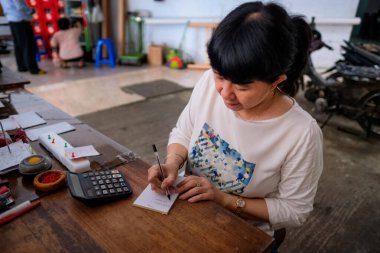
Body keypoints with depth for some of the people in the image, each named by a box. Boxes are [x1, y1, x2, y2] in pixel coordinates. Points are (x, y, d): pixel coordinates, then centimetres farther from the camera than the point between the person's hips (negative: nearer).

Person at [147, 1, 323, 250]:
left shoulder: (302, 133, -24)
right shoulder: (209, 82, -15)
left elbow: (294, 210, -13)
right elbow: (183, 133, 0)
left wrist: (223, 198, -20)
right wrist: (172, 162, -19)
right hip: (188, 207, 4)